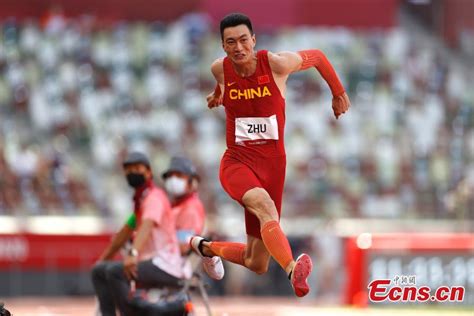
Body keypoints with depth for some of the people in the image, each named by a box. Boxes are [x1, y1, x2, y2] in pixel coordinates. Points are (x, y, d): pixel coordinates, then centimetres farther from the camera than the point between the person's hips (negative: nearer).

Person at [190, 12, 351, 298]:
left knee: (256, 265, 6)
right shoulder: (221, 69, -4)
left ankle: (206, 247, 36)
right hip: (237, 162, -1)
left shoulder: (276, 64, -10)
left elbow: (317, 57, 9)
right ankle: (293, 270, -57)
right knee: (265, 206, -38)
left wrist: (339, 94, 20)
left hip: (272, 164, 1)